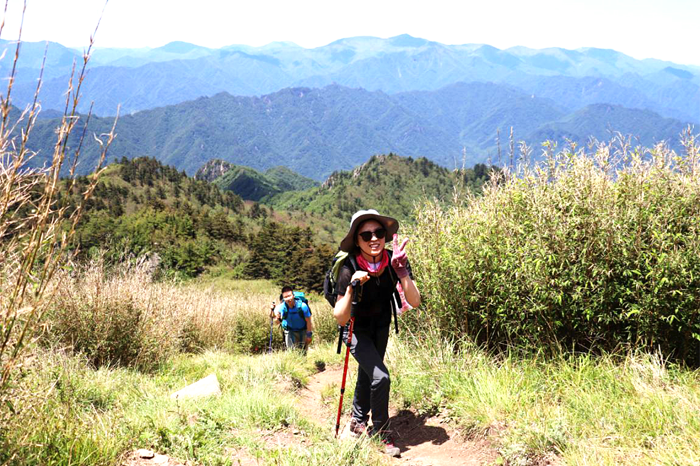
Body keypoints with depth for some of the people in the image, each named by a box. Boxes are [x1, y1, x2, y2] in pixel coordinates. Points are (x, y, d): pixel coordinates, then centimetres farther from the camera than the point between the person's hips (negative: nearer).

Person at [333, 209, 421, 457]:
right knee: (380, 377, -19)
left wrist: (401, 270, -39)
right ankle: (381, 433, 4)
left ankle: (358, 421, 47)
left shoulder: (393, 262, -23)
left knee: (367, 374, 22)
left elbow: (415, 301, -28)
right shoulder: (349, 270, -33)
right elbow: (340, 319, -33)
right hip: (356, 329, -5)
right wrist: (352, 287, -47)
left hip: (381, 326, 5)